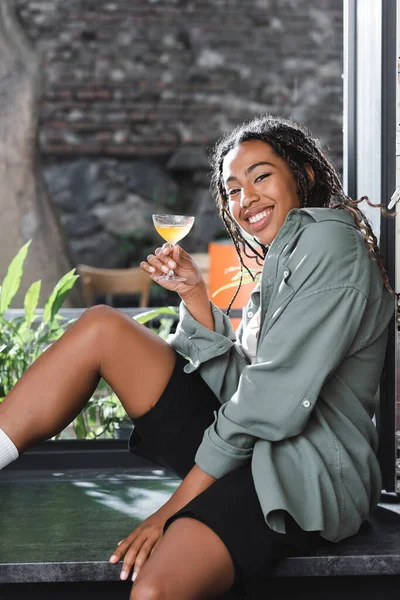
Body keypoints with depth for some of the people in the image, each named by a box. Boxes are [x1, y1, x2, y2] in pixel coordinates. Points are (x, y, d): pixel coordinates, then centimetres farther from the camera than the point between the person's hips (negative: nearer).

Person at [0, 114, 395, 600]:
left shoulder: (328, 240, -9)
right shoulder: (282, 261, 21)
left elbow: (277, 396, -17)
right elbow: (238, 387, 10)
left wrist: (174, 506, -15)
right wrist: (194, 294, 0)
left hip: (304, 474, -9)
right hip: (246, 449, 9)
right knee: (101, 326, 2)